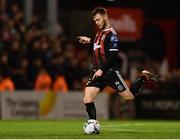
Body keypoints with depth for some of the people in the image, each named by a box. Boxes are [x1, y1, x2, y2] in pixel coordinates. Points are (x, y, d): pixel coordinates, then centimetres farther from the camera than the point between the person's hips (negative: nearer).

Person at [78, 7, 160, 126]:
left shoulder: (111, 34, -11)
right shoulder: (100, 32, 14)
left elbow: (113, 56, -18)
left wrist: (102, 70, -20)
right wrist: (90, 40, 39)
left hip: (110, 72, -7)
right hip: (98, 73, 7)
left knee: (129, 97, -1)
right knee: (87, 100, -8)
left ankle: (144, 78, 20)